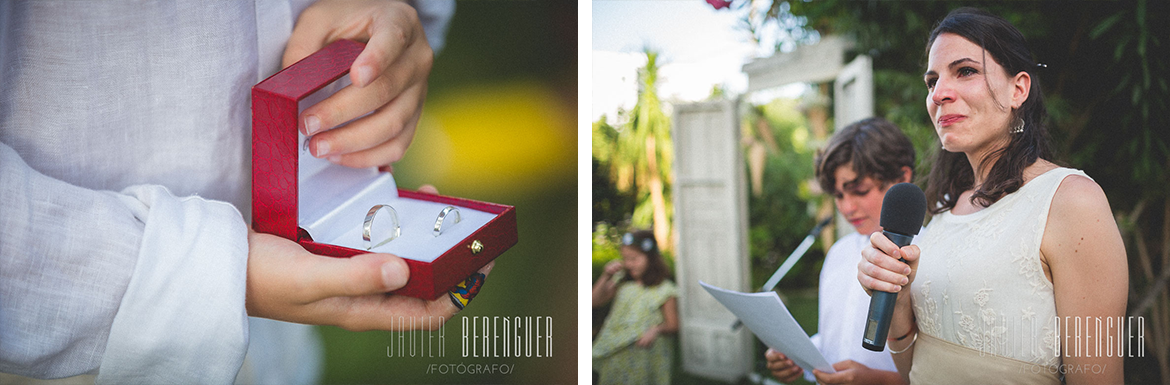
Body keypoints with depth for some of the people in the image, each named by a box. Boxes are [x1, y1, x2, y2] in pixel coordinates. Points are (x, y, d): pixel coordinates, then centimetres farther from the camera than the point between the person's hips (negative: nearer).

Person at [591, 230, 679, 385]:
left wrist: (657, 329, -26)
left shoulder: (663, 289, -6)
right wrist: (606, 276, -2)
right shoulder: (621, 282, 7)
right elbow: (594, 301, 6)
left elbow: (673, 325, -6)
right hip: (616, 353, 4)